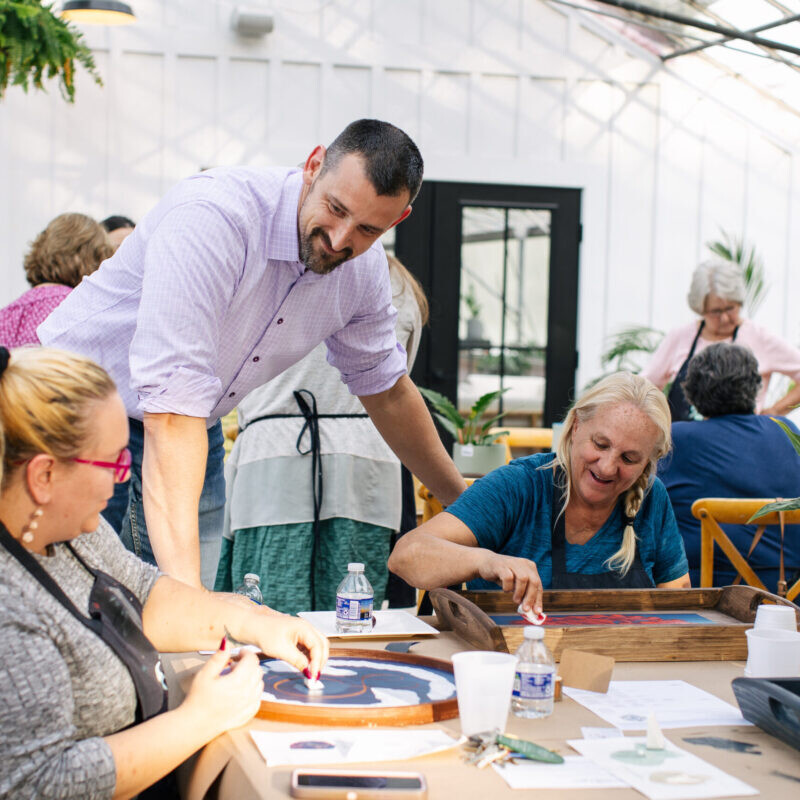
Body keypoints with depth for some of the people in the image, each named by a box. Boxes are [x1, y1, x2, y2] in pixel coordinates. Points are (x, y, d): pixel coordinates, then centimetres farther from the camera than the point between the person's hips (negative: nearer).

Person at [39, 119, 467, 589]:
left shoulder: (365, 269, -9)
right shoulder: (211, 216, -32)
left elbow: (386, 388, 11)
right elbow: (172, 406, -39)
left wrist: (462, 501, 19)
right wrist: (182, 582, -45)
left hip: (197, 432, 6)